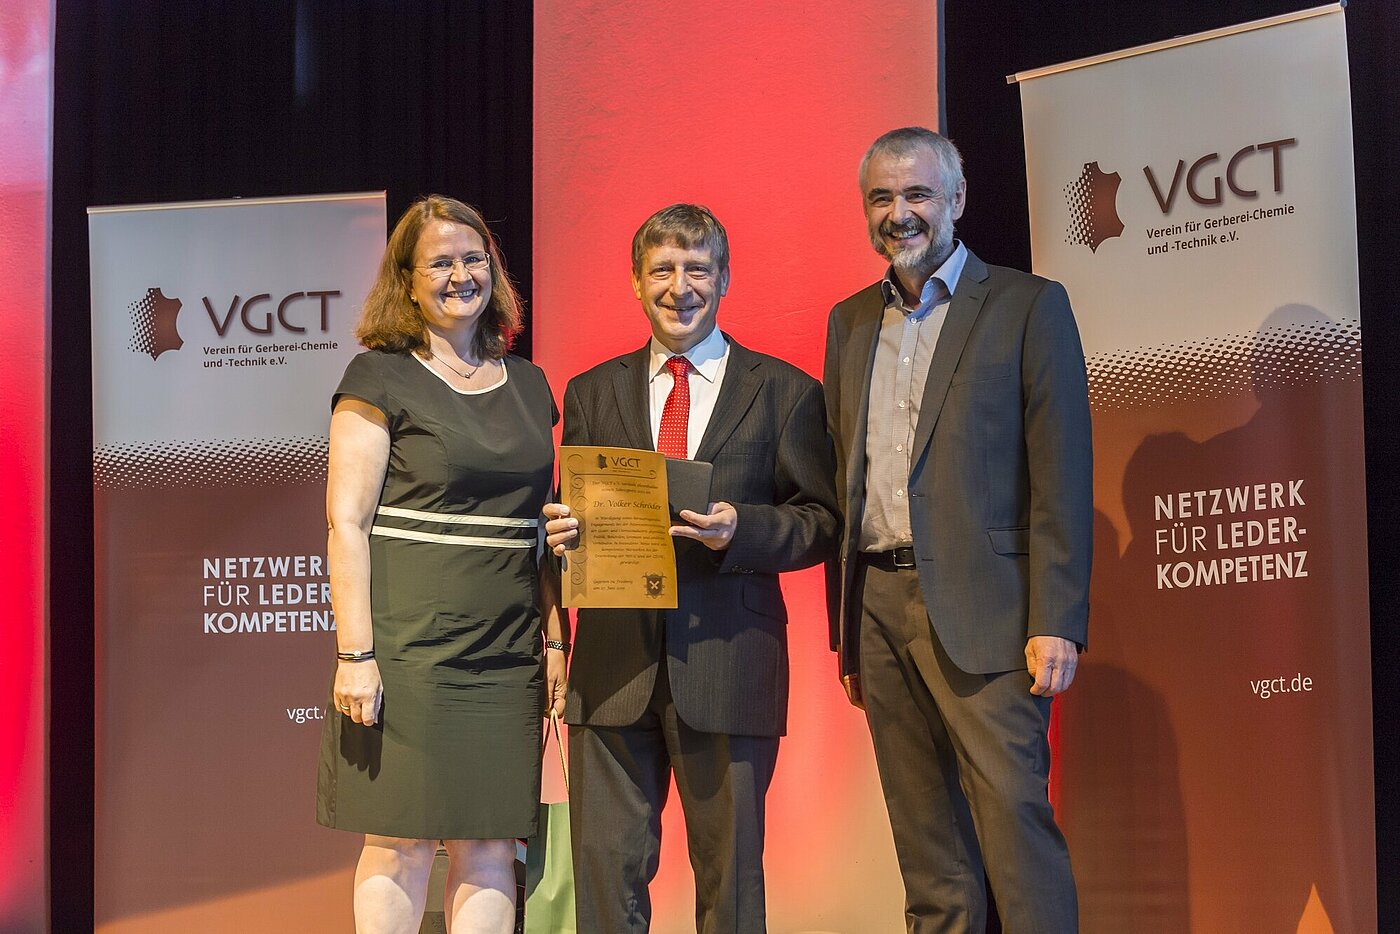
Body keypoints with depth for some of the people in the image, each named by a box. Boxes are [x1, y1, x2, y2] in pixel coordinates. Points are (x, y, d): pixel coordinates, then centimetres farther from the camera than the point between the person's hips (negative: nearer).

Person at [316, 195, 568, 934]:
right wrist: (355, 653, -14)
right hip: (409, 645, -5)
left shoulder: (527, 386, 16)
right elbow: (346, 522, -6)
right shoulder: (381, 378, -1)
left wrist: (555, 641, 12)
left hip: (507, 653, 5)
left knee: (488, 844, 4)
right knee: (400, 842, -3)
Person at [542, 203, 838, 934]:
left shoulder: (784, 393, 6)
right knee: (605, 869, 1)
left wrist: (742, 530, -17)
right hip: (613, 662, 2)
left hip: (728, 662, -2)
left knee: (729, 871, 4)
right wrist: (563, 533, -8)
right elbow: (573, 515, 16)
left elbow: (821, 522, 2)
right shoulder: (592, 393, 15)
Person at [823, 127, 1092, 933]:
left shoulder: (1028, 306, 0)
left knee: (1013, 815, -12)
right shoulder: (850, 322, 17)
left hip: (981, 610, -5)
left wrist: (1057, 624, -13)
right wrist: (846, 632, 14)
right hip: (880, 608, 5)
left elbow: (1062, 477, -5)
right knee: (926, 845, 8)